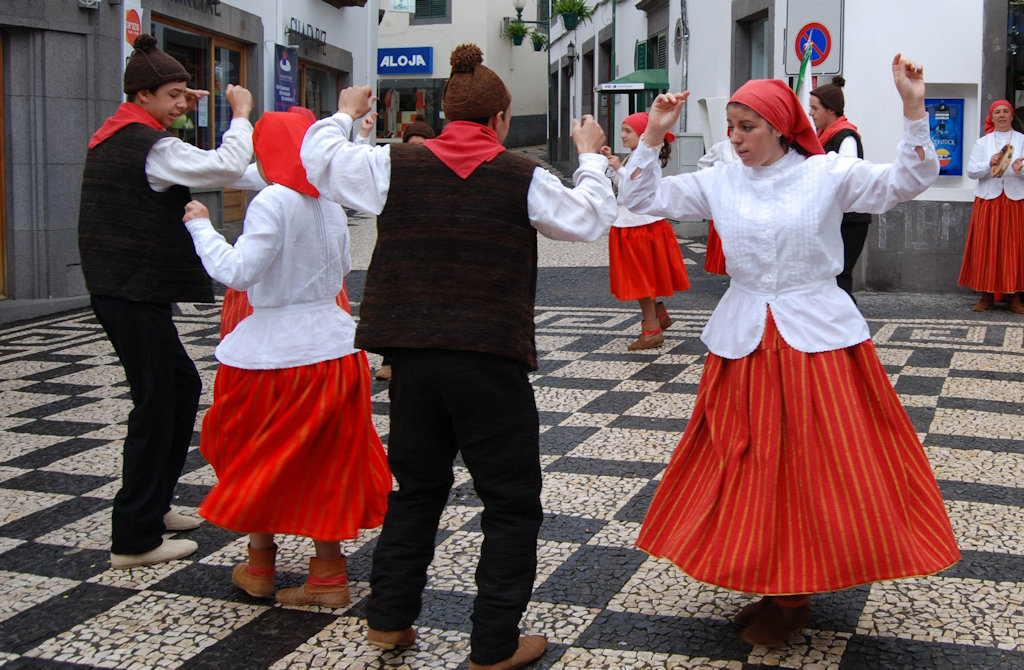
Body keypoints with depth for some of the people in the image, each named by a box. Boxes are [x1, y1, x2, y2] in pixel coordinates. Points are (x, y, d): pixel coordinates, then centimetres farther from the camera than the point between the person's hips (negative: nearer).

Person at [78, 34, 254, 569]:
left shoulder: (111, 138, 14)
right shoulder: (152, 146, -17)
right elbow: (227, 168, -25)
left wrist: (180, 113, 21)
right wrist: (240, 115, -9)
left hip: (116, 288, 11)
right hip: (136, 292, -11)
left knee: (183, 386, 20)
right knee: (155, 405, -3)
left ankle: (154, 505, 30)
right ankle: (134, 540, 4)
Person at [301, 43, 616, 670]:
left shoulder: (396, 166, 2)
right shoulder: (524, 177, -4)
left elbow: (320, 156, 15)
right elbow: (590, 219, 8)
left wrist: (346, 114, 34)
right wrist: (591, 157, 23)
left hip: (412, 356, 4)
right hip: (491, 359, -4)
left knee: (418, 485, 21)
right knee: (512, 501, 7)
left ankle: (390, 619, 26)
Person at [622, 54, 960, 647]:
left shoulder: (827, 173, -3)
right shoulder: (720, 182, 5)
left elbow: (906, 182, -10)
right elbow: (644, 198, 7)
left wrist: (914, 109, -21)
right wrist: (654, 136, -4)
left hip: (818, 338, -3)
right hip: (744, 343, 3)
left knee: (820, 466, 1)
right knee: (749, 468, 8)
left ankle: (795, 596, 18)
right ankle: (777, 587, 26)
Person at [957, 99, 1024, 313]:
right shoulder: (982, 142, 12)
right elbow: (971, 171, 2)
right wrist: (990, 164, -15)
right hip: (988, 201, 1)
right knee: (986, 246, -2)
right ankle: (987, 295, 4)